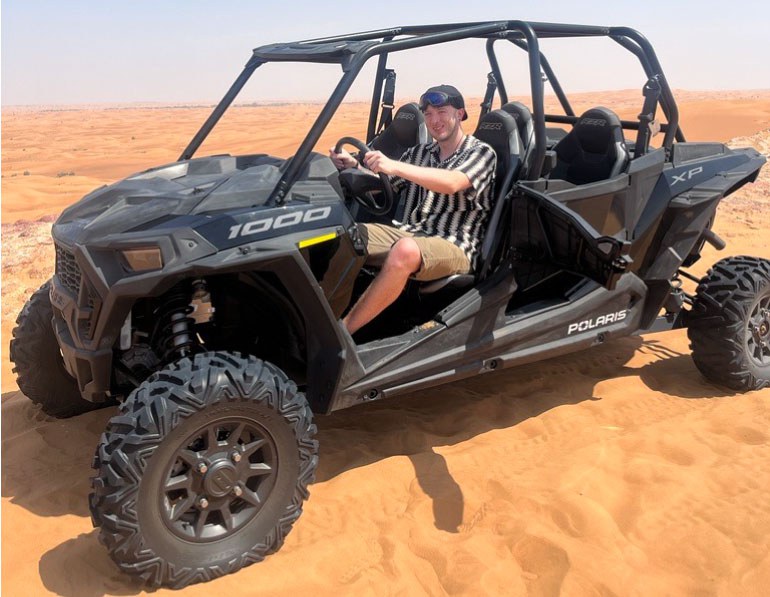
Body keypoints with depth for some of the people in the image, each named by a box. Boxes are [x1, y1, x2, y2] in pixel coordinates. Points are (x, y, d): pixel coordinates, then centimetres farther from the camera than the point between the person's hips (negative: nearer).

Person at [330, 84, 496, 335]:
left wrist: (395, 166, -31)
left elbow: (452, 183, -20)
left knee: (405, 250, -39)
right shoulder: (419, 153, 20)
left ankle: (340, 332, -32)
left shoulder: (481, 152, 2)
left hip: (453, 247, -6)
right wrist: (353, 166, -2)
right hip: (408, 233, 6)